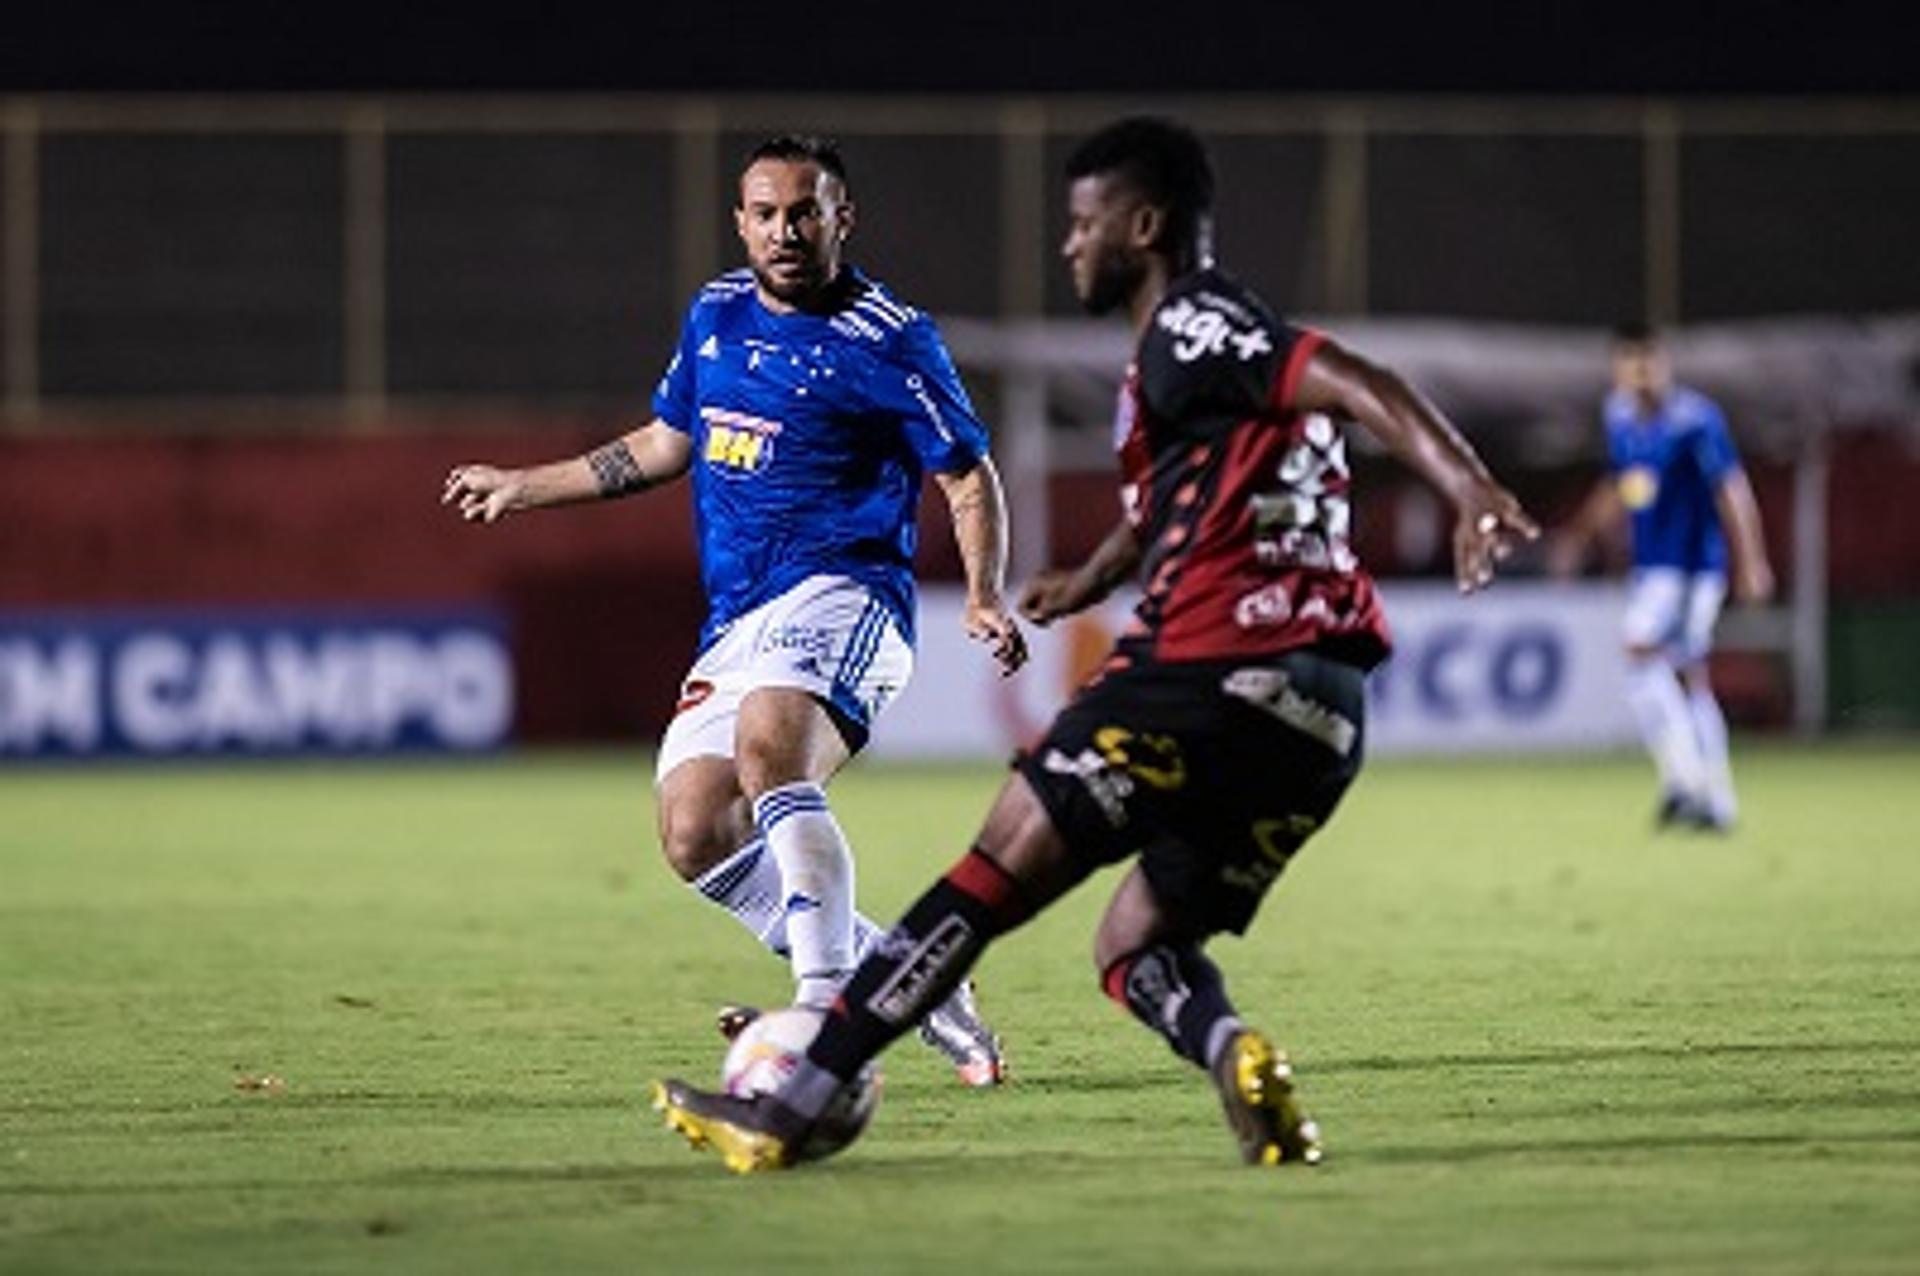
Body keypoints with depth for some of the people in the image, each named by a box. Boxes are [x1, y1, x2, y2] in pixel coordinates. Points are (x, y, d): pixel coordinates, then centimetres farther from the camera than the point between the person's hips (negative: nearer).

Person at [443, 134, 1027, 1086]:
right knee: (695, 836, -7)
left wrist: (986, 600, -16)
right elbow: (662, 446, 30)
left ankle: (824, 1004, -39)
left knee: (768, 746, -35)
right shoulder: (715, 315, 15)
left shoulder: (889, 340, -4)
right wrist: (524, 488, 34)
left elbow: (970, 479, -1)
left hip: (840, 596, -7)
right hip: (738, 622, 7)